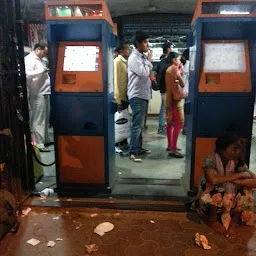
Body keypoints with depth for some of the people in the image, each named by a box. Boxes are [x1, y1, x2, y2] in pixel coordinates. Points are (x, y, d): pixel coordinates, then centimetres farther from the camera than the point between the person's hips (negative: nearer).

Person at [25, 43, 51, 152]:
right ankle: (38, 144, -3)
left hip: (45, 93, 10)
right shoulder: (29, 59, -8)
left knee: (45, 118, 17)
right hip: (38, 94, -10)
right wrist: (42, 70, -19)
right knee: (38, 120, -7)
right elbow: (27, 74, -24)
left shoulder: (38, 60, 20)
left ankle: (45, 139, 29)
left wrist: (46, 72, 10)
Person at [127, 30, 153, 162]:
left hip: (144, 95, 9)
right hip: (137, 96, -9)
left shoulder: (143, 57, 14)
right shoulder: (134, 58, -12)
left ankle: (139, 147, 24)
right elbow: (144, 73, -20)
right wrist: (149, 60, -8)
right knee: (137, 125, -8)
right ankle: (133, 152, -3)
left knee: (140, 124, 14)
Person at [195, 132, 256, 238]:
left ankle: (234, 222, -1)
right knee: (215, 188, -34)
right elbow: (214, 180, -41)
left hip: (229, 202, 4)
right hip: (209, 204, -4)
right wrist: (239, 175, -30)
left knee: (245, 191, -19)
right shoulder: (210, 160, -23)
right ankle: (212, 219, -7)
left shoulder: (237, 162, -12)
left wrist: (233, 180, -31)